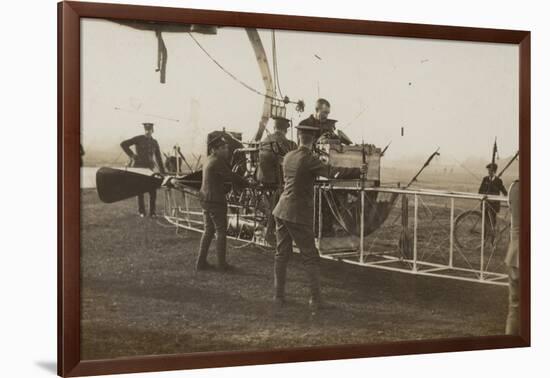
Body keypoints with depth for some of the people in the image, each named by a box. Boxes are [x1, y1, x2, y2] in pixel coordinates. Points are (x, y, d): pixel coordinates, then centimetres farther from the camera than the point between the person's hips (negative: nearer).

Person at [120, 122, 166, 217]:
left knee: (153, 191, -5)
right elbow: (123, 144, -5)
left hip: (149, 168, 3)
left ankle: (152, 212, 4)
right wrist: (131, 155, -7)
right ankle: (141, 212, 12)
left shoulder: (154, 142, 9)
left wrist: (162, 172, 9)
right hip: (138, 167, -3)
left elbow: (158, 157, 12)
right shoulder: (138, 139, -3)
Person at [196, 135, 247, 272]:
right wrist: (246, 183, -1)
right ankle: (222, 264, 4)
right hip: (216, 201, -9)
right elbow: (231, 177, -14)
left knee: (208, 231, 15)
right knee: (221, 231, 0)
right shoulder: (217, 162, -17)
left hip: (205, 199, 9)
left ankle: (201, 262, 15)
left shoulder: (209, 159, 12)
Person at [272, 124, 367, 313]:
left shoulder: (288, 157, 7)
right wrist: (358, 171, -26)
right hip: (299, 215, -6)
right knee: (310, 257, 2)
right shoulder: (309, 159, -14)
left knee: (282, 255, 12)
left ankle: (278, 296, 14)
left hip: (282, 211, 6)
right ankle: (316, 299, 2)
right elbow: (332, 172, -26)